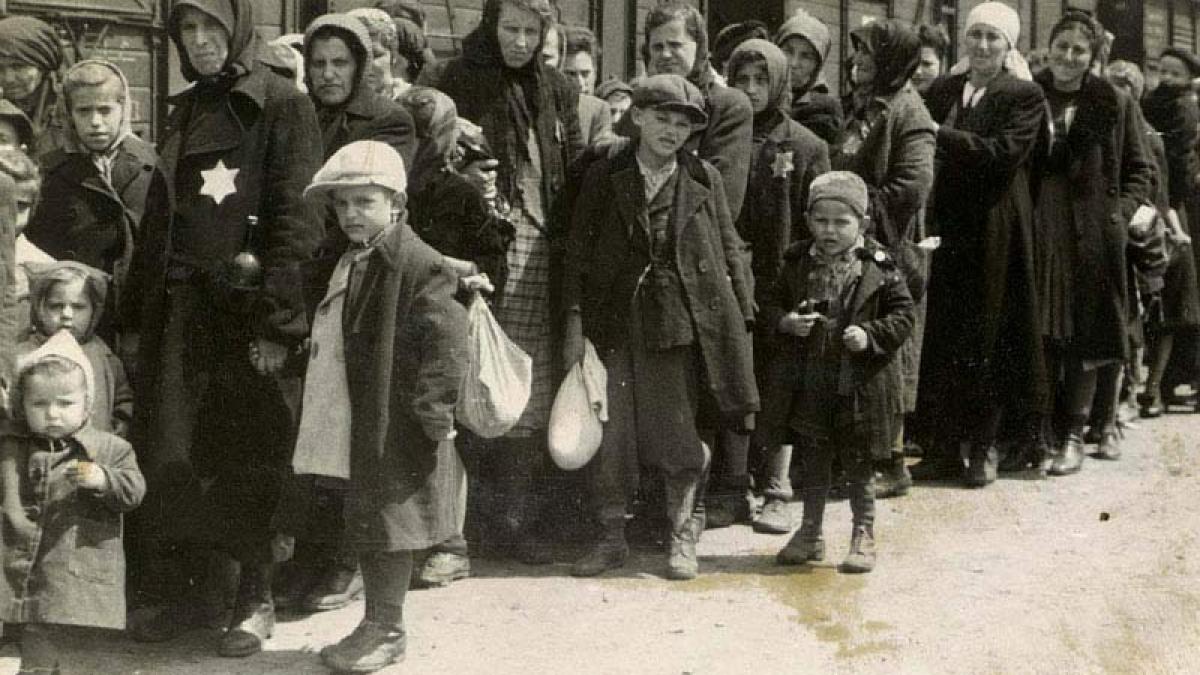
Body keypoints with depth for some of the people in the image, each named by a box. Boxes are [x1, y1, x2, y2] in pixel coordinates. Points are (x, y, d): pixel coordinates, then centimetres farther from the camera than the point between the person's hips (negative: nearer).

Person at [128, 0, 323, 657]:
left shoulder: (283, 105, -3)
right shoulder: (184, 112, 16)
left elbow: (296, 216, -10)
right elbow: (157, 220, 18)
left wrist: (278, 322, -17)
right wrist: (147, 308, 9)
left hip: (249, 307, -5)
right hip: (182, 307, 5)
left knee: (250, 456, 0)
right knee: (172, 454, 3)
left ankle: (255, 597, 12)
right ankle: (183, 589, 15)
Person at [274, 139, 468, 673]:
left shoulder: (418, 265, -15)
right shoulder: (343, 264, 13)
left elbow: (446, 340, -21)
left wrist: (433, 408, -24)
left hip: (391, 427, -8)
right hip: (344, 424, 8)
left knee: (385, 516, 2)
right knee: (366, 524, 15)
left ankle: (384, 628, 14)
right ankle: (379, 623, 26)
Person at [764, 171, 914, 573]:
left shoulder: (879, 268, -6)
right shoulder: (798, 264, 3)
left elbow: (902, 316, -4)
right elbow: (772, 305, 10)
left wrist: (870, 335, -18)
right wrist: (786, 322, -11)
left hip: (858, 385, -3)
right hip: (807, 385, 3)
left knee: (859, 465, 8)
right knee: (813, 462, 15)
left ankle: (863, 536, 19)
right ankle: (810, 533, 27)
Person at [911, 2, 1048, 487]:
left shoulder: (1023, 96, -2)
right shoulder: (941, 91, 12)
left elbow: (1005, 153, -17)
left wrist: (940, 135, -19)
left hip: (993, 233, -4)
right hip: (945, 228, 4)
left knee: (987, 338, 2)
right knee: (941, 337, 4)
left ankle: (983, 446, 12)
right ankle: (943, 446, 11)